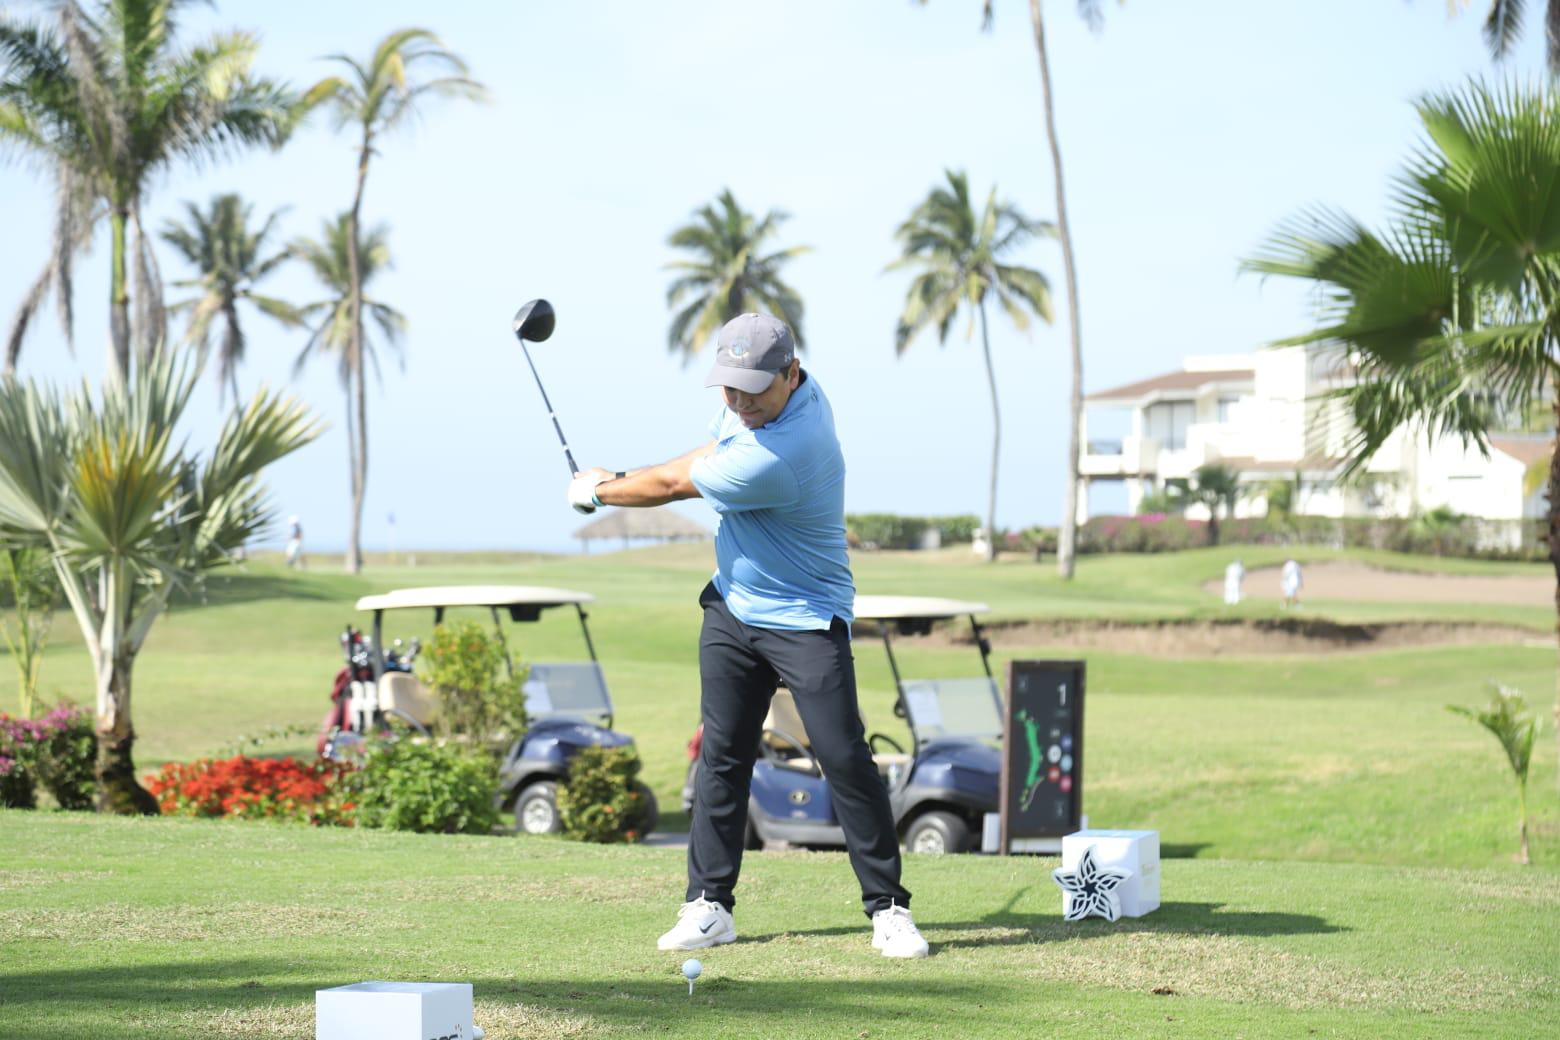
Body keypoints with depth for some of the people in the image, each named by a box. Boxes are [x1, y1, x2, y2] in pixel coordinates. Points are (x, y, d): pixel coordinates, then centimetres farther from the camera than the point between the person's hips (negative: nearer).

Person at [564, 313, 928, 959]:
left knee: (844, 756, -11)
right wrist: (623, 480, 6)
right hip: (731, 609, 8)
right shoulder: (791, 394, -3)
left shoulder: (778, 457, -31)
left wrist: (597, 491, 0)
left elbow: (673, 485, -16)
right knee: (721, 754, 3)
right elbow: (709, 458, 17)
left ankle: (888, 908, -3)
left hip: (806, 621, -8)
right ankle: (709, 905, 6)